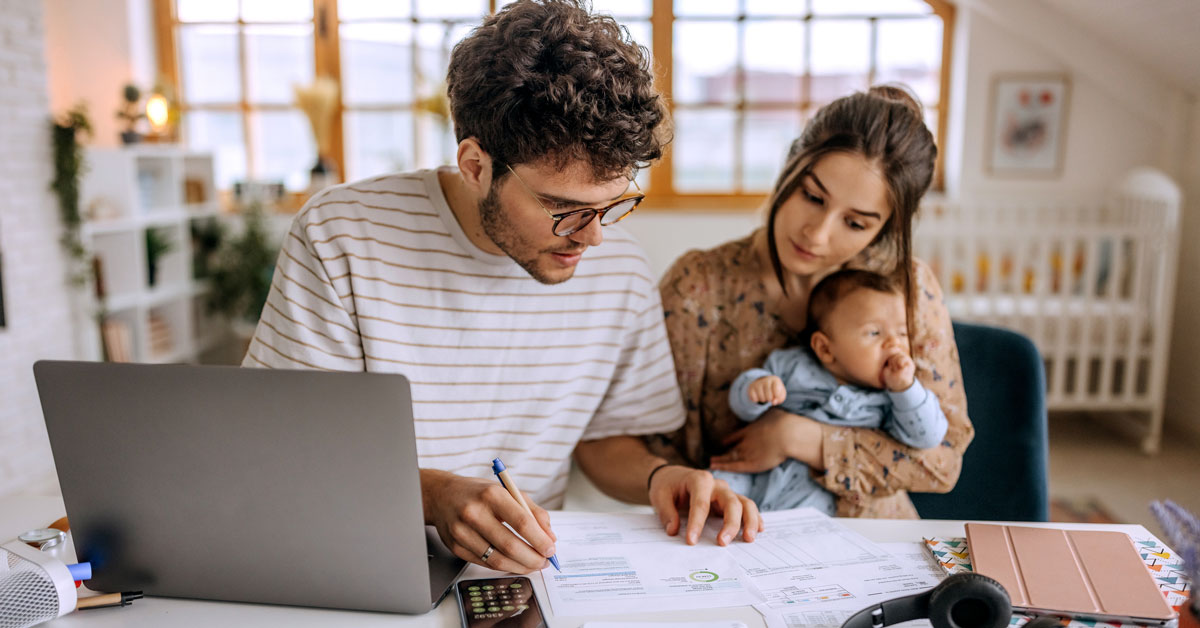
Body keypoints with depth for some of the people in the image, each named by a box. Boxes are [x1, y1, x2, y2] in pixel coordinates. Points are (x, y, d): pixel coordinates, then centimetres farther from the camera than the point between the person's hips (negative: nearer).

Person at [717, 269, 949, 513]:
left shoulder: (890, 397, 3)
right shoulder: (793, 365, 3)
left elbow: (928, 437, -5)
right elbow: (741, 403, 3)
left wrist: (905, 387, -17)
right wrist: (755, 388, -22)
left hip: (814, 490, 0)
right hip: (757, 474, 0)